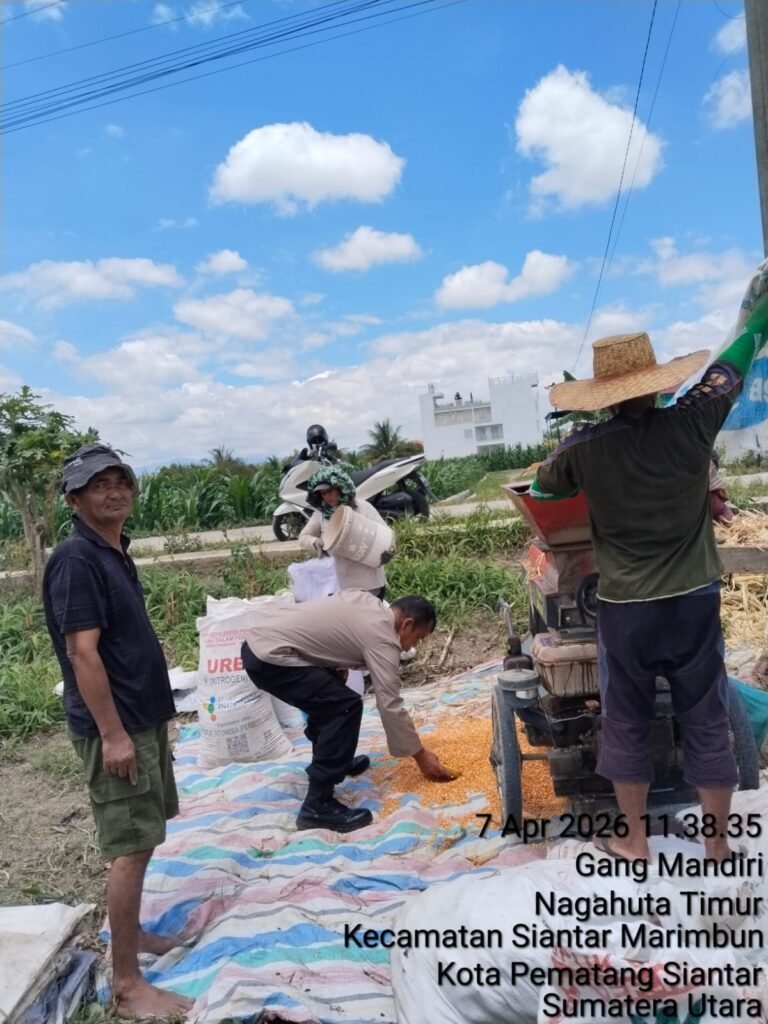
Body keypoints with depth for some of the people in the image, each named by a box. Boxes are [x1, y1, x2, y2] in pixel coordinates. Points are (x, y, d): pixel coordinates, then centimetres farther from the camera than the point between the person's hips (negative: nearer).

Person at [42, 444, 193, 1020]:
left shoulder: (115, 553, 10)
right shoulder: (77, 560, -18)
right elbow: (82, 652, -22)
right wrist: (112, 733, -22)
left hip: (143, 716, 9)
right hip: (114, 725, -9)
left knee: (143, 839, 19)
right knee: (131, 847, -2)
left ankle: (131, 934, 36)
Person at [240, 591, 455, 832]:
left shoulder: (368, 601, 14)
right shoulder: (382, 640, -10)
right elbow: (391, 706, -9)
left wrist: (339, 665, 22)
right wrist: (421, 756, 1)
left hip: (258, 642, 10)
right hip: (269, 658, -10)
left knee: (328, 695, 26)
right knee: (346, 706, -12)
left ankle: (331, 759, 41)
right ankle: (317, 806, -9)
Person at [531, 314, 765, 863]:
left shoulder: (585, 450, -9)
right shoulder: (691, 424, -9)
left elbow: (542, 486, 12)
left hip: (625, 608, -1)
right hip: (695, 600, 1)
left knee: (626, 723, 14)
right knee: (707, 723, 14)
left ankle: (633, 841, 28)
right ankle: (719, 844, 28)